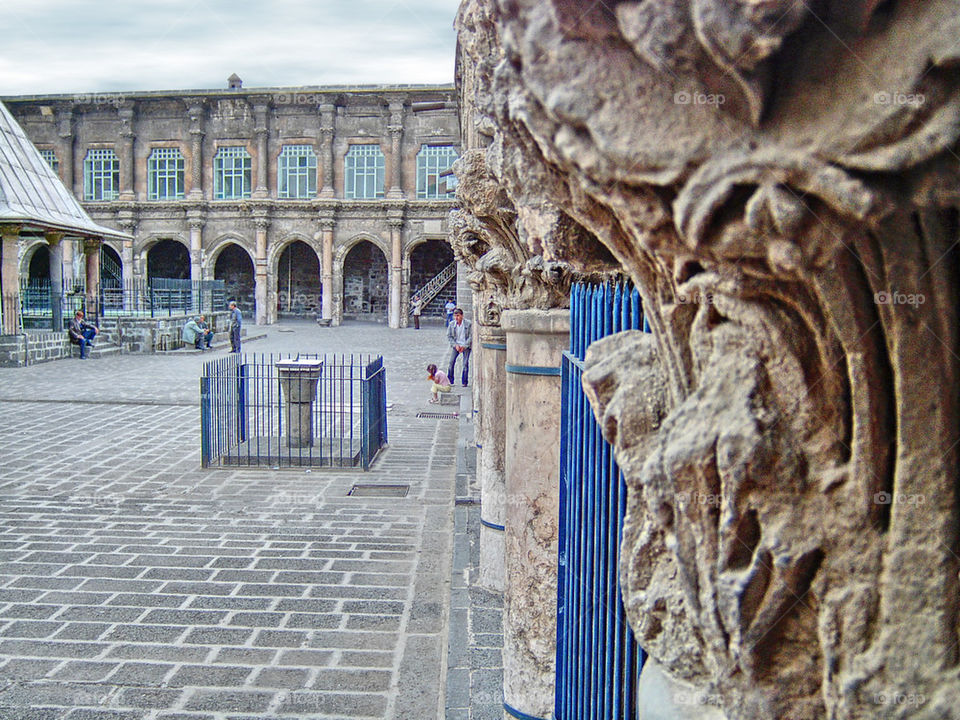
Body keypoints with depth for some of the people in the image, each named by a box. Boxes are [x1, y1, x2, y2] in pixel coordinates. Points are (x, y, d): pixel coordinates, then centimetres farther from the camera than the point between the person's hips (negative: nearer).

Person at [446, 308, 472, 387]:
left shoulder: (468, 324, -11)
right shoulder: (451, 324, -4)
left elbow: (471, 336, -8)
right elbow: (449, 336, 3)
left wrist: (464, 346, -13)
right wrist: (455, 345, -8)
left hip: (466, 346, -2)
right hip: (456, 345, 2)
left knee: (465, 363, -9)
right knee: (451, 361, -9)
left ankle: (464, 382, 1)